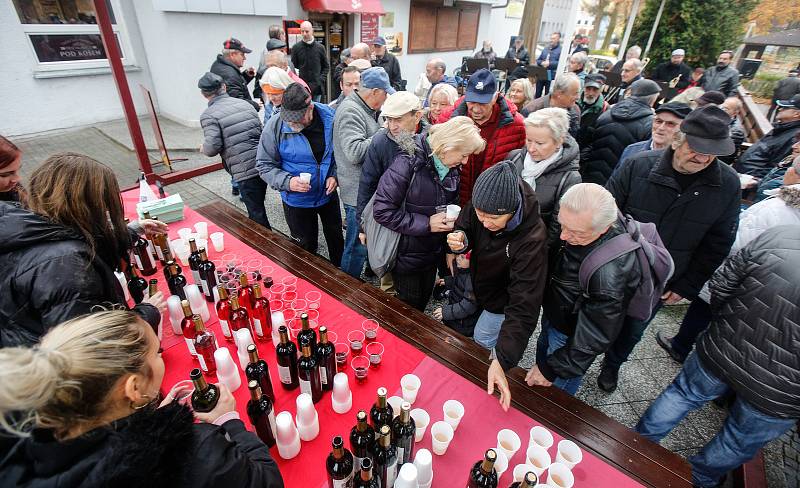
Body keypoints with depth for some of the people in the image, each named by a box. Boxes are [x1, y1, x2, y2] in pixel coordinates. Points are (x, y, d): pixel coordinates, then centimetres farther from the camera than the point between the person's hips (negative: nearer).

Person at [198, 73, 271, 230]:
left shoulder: (208, 115, -6)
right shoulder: (244, 103, 11)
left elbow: (213, 147, -14)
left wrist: (203, 148, 9)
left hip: (245, 171, -6)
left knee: (256, 213, 5)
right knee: (257, 206, 23)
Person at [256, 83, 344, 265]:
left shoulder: (329, 116, -15)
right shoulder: (275, 126, -21)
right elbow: (264, 165, -13)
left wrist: (335, 175, -13)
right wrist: (288, 182, -29)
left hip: (328, 194, 3)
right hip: (296, 200, -2)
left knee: (336, 237, 23)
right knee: (306, 246, 16)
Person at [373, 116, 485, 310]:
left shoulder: (452, 168, -2)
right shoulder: (409, 162, -23)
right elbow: (382, 211, -23)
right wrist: (426, 224, -24)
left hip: (433, 251, 6)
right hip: (406, 255, -6)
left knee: (423, 303, 22)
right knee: (409, 307, 11)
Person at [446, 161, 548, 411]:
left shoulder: (532, 239, -40)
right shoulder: (481, 206, -25)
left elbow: (524, 306, -40)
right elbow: (464, 228, -4)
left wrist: (502, 360, -46)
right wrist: (461, 240, -30)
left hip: (501, 303, -5)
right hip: (477, 284, 5)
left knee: (482, 345, 11)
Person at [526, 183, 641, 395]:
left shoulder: (610, 273, -42)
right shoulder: (580, 222, -20)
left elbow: (594, 337, -30)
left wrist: (552, 369, -20)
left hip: (572, 335, -8)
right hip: (552, 314, 8)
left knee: (555, 390, 15)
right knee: (543, 358, 31)